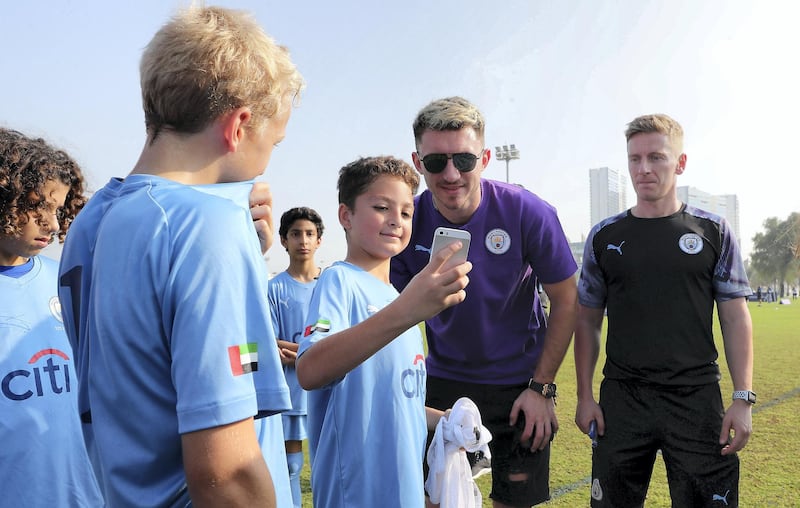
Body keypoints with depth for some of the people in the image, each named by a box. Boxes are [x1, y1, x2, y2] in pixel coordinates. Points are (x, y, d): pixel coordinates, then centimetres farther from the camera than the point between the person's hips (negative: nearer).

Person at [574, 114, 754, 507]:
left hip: (697, 400, 0)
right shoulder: (604, 237, 4)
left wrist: (743, 399, -4)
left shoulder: (713, 231, 3)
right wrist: (584, 396, 1)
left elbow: (735, 318, 3)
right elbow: (587, 321, 7)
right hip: (622, 401, 1)